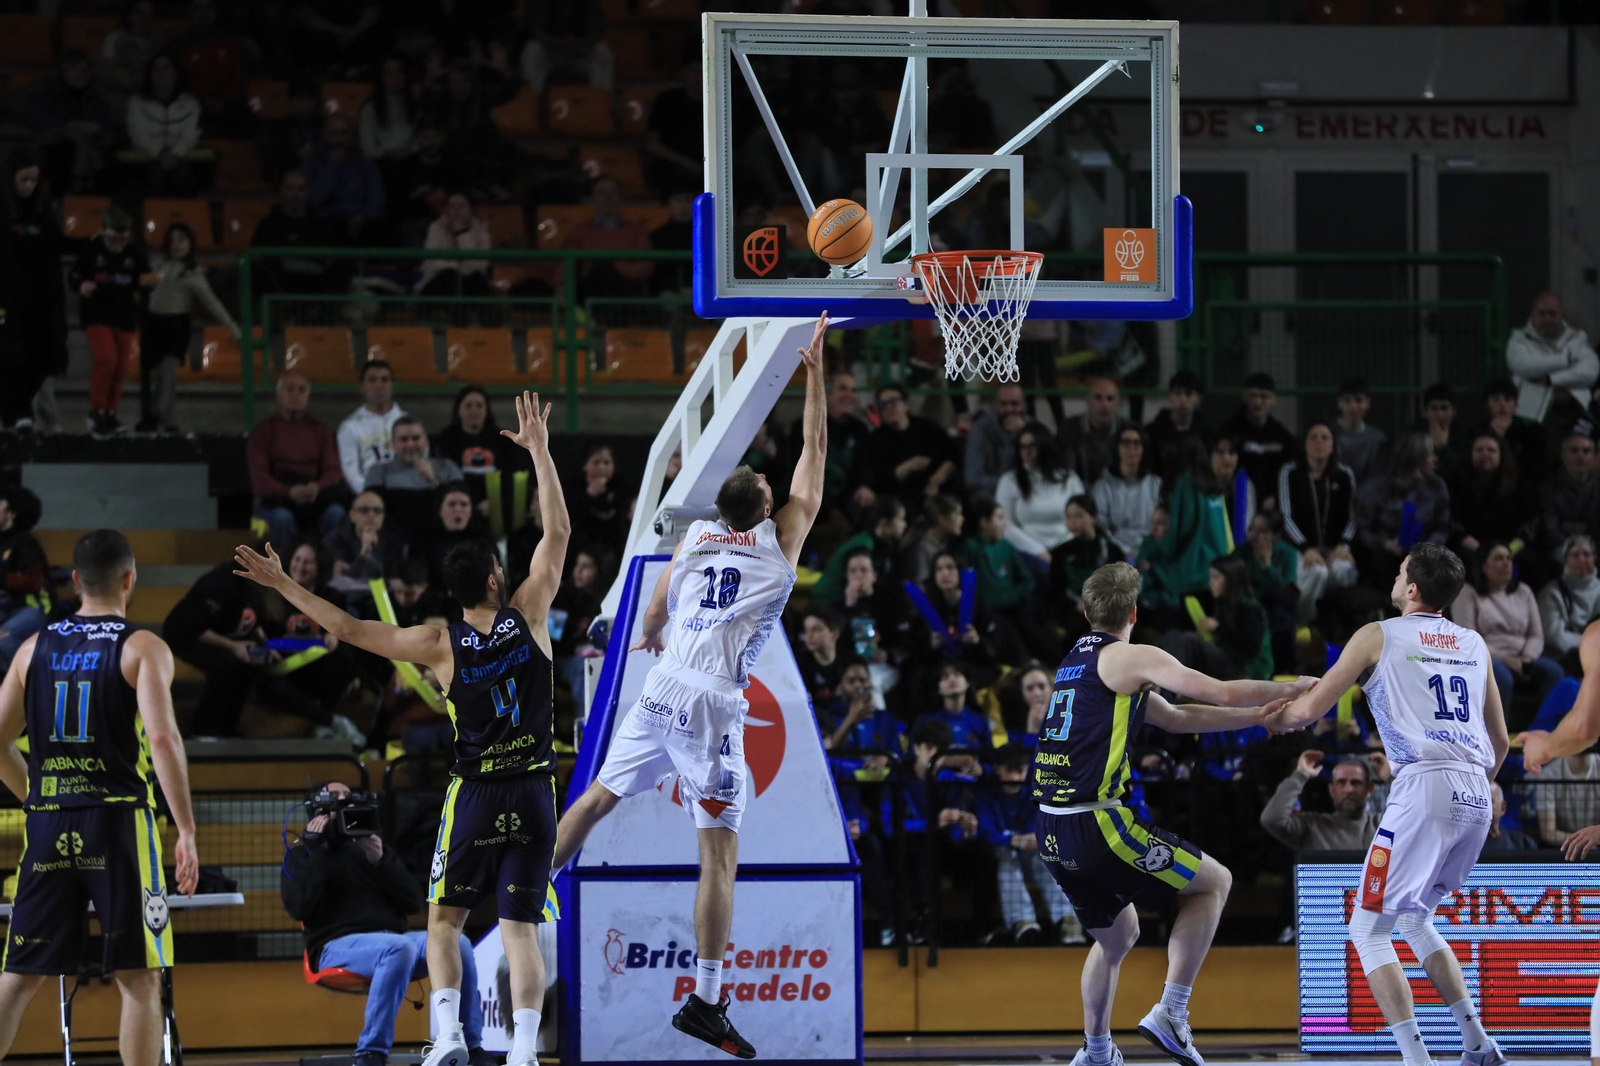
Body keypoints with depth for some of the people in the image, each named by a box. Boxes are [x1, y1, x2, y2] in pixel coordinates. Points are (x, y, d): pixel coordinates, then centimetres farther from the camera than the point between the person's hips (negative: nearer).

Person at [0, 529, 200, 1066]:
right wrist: (186, 831, -14)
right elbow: (163, 739, -16)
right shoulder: (143, 648, -4)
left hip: (47, 826, 4)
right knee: (140, 978, 1)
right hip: (118, 821, -4)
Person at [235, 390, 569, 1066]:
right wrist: (539, 451, 6)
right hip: (534, 793, 1)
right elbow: (557, 532, 2)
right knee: (519, 928, 1)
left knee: (444, 920, 13)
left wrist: (283, 586, 3)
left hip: (474, 794, -1)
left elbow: (352, 630, -3)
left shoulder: (442, 645, -6)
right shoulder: (528, 615, -4)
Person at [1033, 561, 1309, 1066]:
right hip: (1097, 823, -8)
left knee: (1117, 935, 28)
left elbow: (1176, 718, 26)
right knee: (1214, 882, 8)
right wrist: (1293, 690, 9)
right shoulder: (1131, 658, -5)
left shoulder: (1075, 661, 21)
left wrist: (1259, 715, 24)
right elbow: (1221, 693, -7)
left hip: (1051, 832, 8)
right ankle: (1170, 1013, -2)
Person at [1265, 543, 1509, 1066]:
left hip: (1423, 786, -6)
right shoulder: (1474, 644, 20)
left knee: (1369, 928, 1)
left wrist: (1274, 717, 27)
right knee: (1415, 919, 25)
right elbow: (1501, 742, 24)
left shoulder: (1379, 635, 5)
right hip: (1475, 795, 6)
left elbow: (1311, 708, 6)